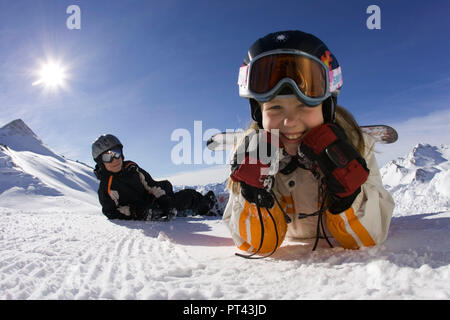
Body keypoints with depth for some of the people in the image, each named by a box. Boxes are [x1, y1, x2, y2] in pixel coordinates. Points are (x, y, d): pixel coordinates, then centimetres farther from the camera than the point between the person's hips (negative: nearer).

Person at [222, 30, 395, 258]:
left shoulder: (353, 143, -31)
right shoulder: (252, 152, -29)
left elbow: (369, 239, -27)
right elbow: (257, 246, -27)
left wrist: (348, 187, -45)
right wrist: (255, 191, -44)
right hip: (294, 242, 0)